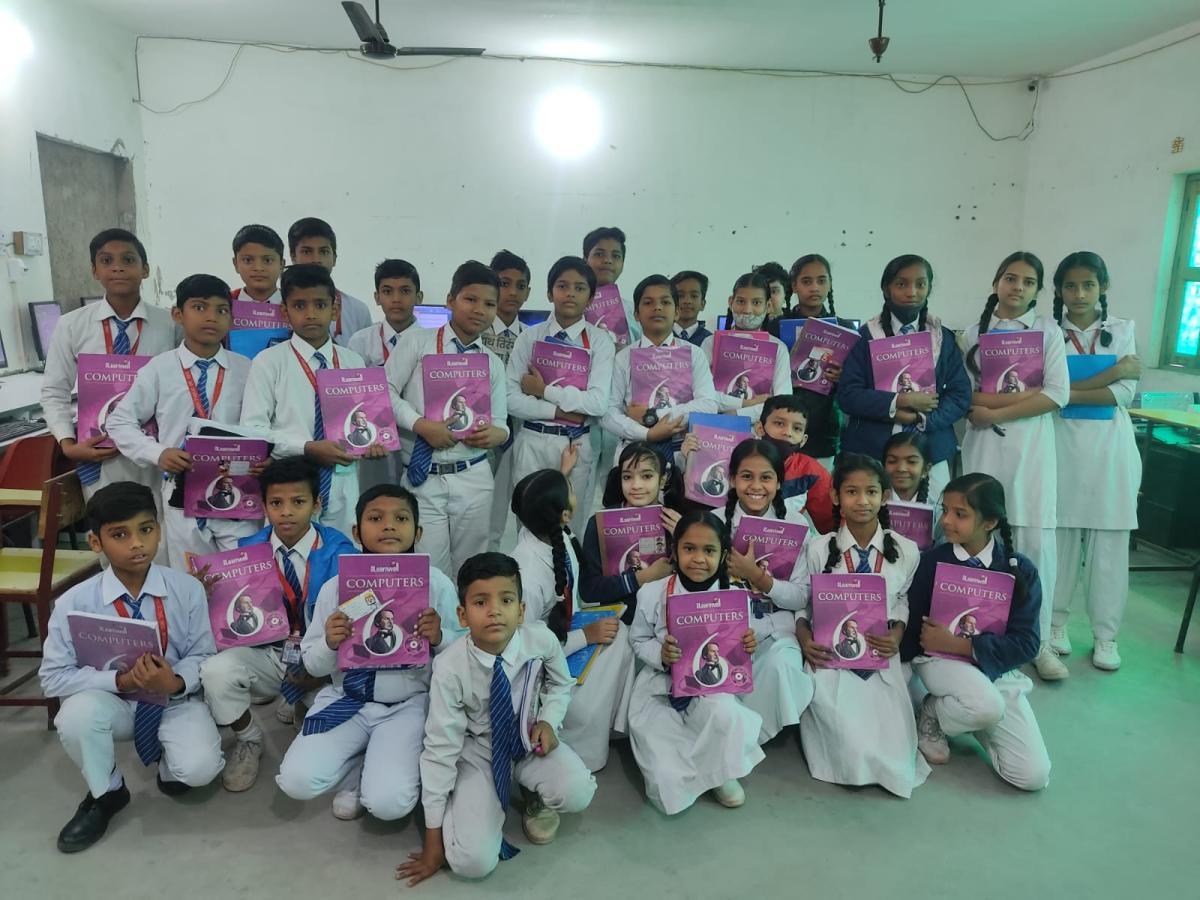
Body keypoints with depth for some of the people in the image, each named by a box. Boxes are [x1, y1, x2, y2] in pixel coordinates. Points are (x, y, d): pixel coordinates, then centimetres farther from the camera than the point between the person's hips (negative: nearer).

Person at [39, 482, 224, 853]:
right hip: (115, 702, 2)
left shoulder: (187, 589, -16)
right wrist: (120, 680, -27)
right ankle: (105, 793, -1)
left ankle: (170, 767, 15)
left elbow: (203, 656, -9)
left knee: (199, 768, -26)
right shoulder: (74, 602, -16)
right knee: (77, 714, -32)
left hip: (176, 700, -1)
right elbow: (53, 677, -13)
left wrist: (175, 682, -30)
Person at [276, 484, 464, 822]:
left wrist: (439, 639, -24)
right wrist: (330, 644, -20)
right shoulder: (335, 587, -6)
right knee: (297, 781, -15)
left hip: (409, 704, -2)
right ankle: (357, 772, 16)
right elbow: (313, 665, 2)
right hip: (347, 699, 2)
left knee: (388, 803, -19)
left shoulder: (437, 585, -10)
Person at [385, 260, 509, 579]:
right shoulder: (418, 341, 0)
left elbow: (500, 424, 9)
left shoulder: (494, 363, 10)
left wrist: (495, 433, -15)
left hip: (473, 478, 3)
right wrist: (421, 425, -17)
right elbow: (385, 391, -4)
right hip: (423, 478, -3)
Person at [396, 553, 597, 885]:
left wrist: (548, 721, -16)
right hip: (478, 751, -1)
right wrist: (433, 842, -13)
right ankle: (487, 808, 16)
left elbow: (560, 683, 5)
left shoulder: (543, 642, -22)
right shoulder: (449, 668, -27)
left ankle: (536, 797, 9)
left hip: (530, 740, 2)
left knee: (576, 793, -29)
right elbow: (440, 750, -18)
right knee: (472, 861, -19)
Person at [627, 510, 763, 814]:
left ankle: (720, 772, 3)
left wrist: (747, 646, -20)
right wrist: (660, 654, -20)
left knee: (726, 716, -30)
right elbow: (639, 639, 2)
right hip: (662, 684, 0)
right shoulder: (653, 593, -11)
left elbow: (736, 652, 5)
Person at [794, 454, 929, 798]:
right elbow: (798, 603, 3)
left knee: (895, 757, -8)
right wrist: (805, 639, -14)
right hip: (831, 661, -1)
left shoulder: (906, 551, -1)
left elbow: (905, 601, 11)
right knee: (854, 754, -15)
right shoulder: (818, 550, -5)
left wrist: (897, 635, -7)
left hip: (883, 662, 2)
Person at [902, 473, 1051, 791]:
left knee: (1033, 776, -10)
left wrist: (959, 644, -17)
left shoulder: (1020, 571, -5)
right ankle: (932, 714, -2)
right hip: (941, 660, -2)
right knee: (988, 706, -36)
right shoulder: (932, 561, -6)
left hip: (998, 667, 2)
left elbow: (1026, 643, -10)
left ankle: (971, 717, 16)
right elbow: (913, 626, 0)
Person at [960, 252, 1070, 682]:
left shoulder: (1048, 330, 7)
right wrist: (1024, 396, -12)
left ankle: (1038, 640, 7)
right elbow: (964, 395, 0)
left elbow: (1058, 395, -4)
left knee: (1036, 539, -3)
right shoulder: (974, 332, 9)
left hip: (1032, 445, 0)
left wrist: (995, 412, -11)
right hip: (984, 445, 1)